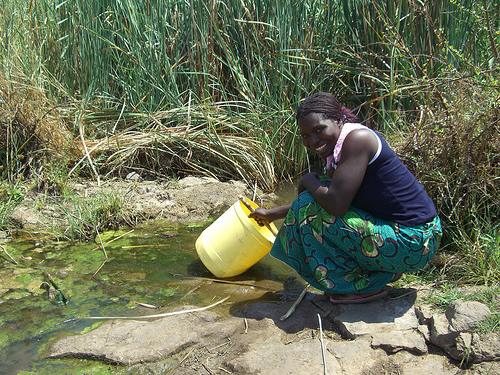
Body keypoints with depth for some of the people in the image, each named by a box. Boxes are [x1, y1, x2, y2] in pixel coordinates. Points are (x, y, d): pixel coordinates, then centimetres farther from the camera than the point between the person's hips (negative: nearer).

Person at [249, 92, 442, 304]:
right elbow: (333, 197, 26)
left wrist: (308, 181, -6)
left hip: (412, 243, -10)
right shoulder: (336, 147, 10)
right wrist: (273, 214, 32)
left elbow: (336, 204, -27)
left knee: (310, 209, -12)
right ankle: (385, 270, 18)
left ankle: (366, 286, 0)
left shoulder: (357, 138, -18)